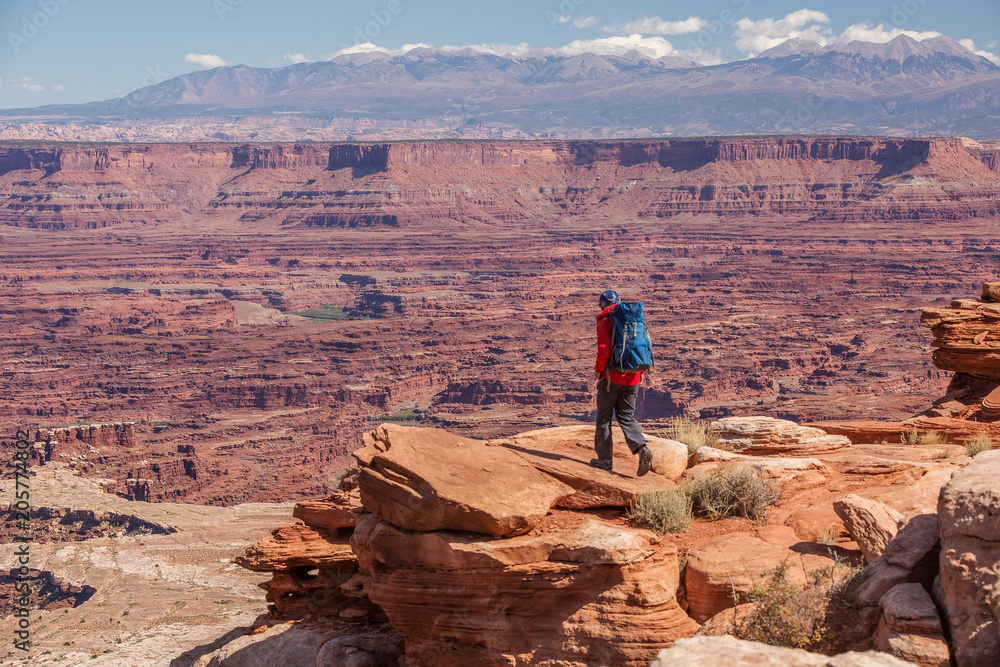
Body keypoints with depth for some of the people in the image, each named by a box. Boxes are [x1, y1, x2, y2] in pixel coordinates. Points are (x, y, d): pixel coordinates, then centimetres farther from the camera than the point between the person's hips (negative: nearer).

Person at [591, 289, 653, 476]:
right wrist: (639, 370, 15)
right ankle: (642, 449, -12)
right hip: (632, 378, 5)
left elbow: (604, 349, -20)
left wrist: (598, 369, -5)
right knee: (627, 416, 11)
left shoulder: (604, 322, -8)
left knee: (604, 417, 9)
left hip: (611, 377, -5)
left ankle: (604, 459, 14)